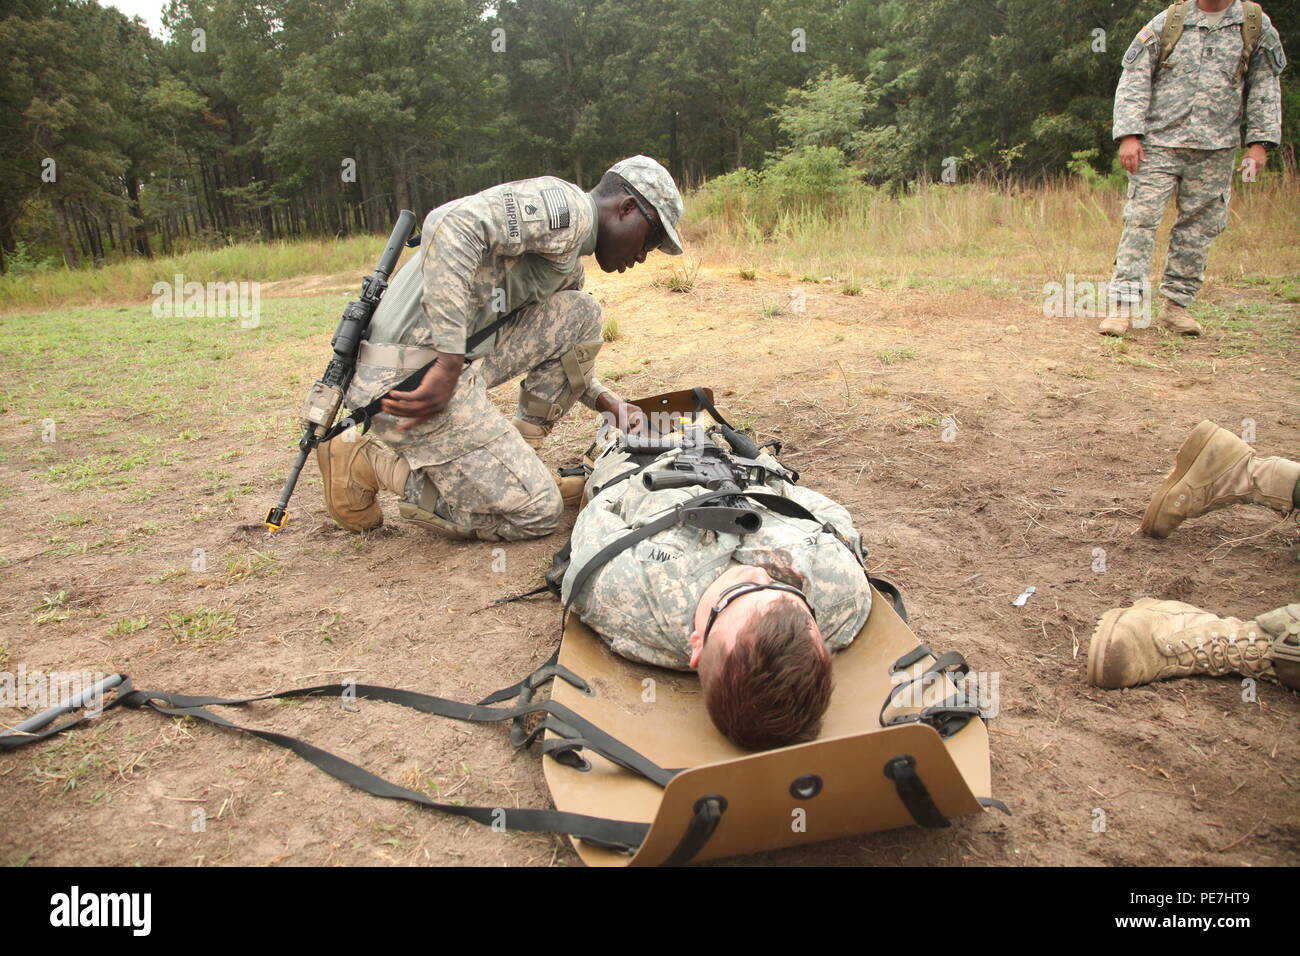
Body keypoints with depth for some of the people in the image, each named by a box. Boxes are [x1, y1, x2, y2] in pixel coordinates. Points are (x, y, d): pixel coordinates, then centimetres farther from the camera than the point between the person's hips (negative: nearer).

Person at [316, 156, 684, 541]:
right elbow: (452, 225, -25)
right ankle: (369, 462, 0)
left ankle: (517, 457, 10)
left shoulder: (570, 267, 23)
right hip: (412, 379, -10)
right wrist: (449, 366, -28)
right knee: (537, 512, -5)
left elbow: (561, 351, 34)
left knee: (581, 313, 10)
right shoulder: (567, 205, -9)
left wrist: (608, 403, 18)